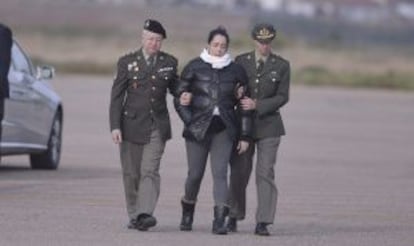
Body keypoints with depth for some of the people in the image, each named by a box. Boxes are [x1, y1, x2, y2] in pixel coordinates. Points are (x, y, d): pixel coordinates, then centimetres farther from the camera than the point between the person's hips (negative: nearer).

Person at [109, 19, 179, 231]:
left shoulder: (169, 63, 7)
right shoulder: (127, 62, 3)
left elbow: (175, 89, 22)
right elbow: (116, 96, 0)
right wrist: (115, 126, -9)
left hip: (157, 125, 0)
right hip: (131, 124, 0)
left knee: (150, 171, -14)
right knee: (131, 174, 4)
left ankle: (145, 214, -24)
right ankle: (134, 215, 16)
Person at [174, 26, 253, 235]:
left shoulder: (236, 71, 6)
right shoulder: (194, 67, 1)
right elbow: (179, 99, 3)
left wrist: (244, 135, 6)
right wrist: (190, 122, -8)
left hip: (224, 129, 1)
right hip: (198, 129, -1)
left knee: (220, 172, -11)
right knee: (195, 173, 3)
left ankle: (219, 221, -18)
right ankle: (187, 212, 28)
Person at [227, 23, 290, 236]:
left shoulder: (281, 66, 1)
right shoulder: (241, 61, 6)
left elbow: (282, 97, -4)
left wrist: (257, 104, -15)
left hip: (268, 124, -1)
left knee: (265, 173, -9)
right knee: (239, 172, 5)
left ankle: (262, 223, -9)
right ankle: (234, 217, 21)